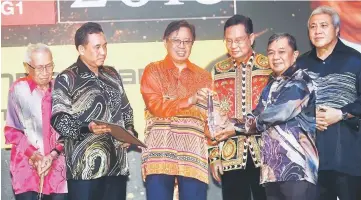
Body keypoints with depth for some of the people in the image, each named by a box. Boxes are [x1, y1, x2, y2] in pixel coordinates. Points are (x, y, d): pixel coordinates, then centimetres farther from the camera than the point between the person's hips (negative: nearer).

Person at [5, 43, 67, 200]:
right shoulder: (19, 89, -2)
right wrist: (34, 156, -10)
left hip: (57, 166, 2)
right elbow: (12, 129, 0)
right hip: (26, 166, -2)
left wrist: (53, 155, -9)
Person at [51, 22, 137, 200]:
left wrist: (129, 130, 5)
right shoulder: (66, 79, -2)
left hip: (117, 165, 6)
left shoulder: (112, 75, 17)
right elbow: (59, 120, -9)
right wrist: (87, 128, -24)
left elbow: (125, 109, 24)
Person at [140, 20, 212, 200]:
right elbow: (155, 106, -6)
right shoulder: (153, 71, 10)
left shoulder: (204, 77, 18)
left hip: (194, 155, 2)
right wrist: (190, 100, -18)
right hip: (160, 154, -2)